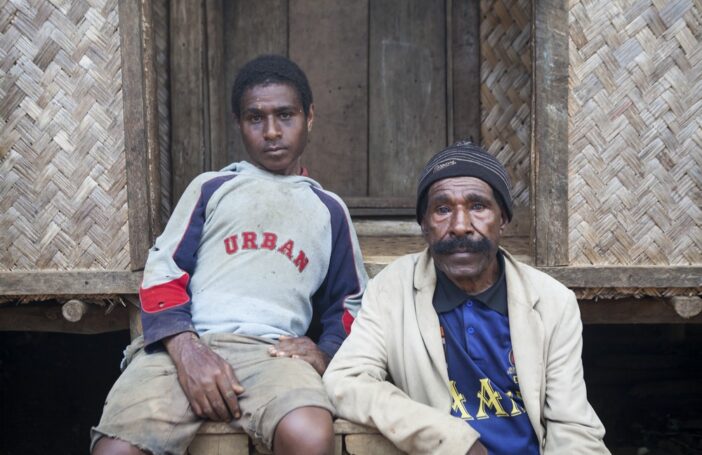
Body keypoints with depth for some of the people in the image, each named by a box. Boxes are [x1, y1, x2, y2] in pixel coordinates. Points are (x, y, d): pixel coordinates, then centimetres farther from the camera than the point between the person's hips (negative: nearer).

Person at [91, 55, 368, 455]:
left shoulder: (329, 209, 24)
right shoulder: (211, 188, 20)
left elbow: (351, 303, 26)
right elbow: (163, 273, 10)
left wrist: (325, 352, 2)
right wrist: (186, 348, -9)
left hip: (271, 351, 1)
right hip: (185, 344, 0)